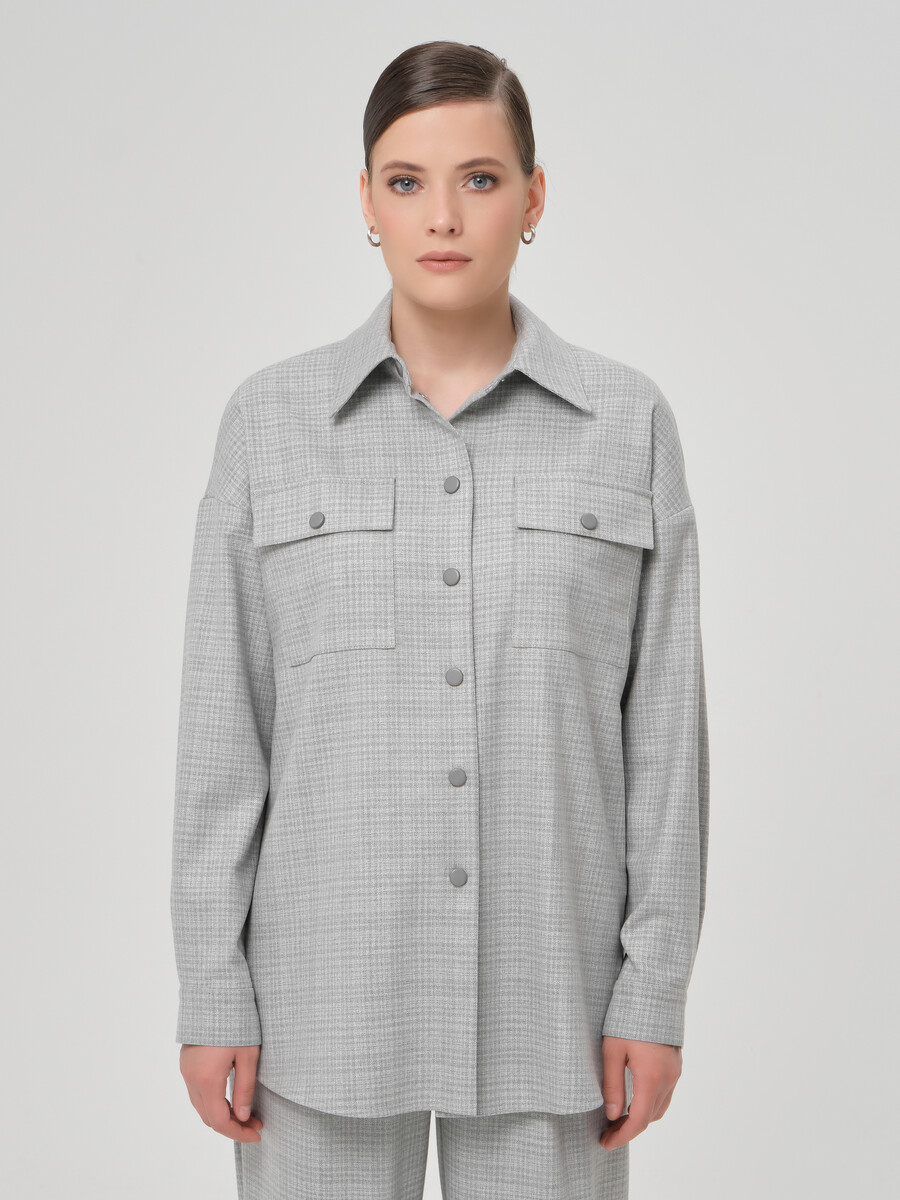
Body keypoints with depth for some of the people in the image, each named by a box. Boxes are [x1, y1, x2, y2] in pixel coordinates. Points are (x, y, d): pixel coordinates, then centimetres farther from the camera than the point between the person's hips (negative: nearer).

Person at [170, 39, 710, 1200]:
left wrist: (656, 989, -4)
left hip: (547, 980, 0)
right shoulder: (271, 418, -1)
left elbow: (664, 723, -1)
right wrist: (212, 995, -3)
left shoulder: (628, 420, -1)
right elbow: (223, 728, -1)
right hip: (327, 981, 0)